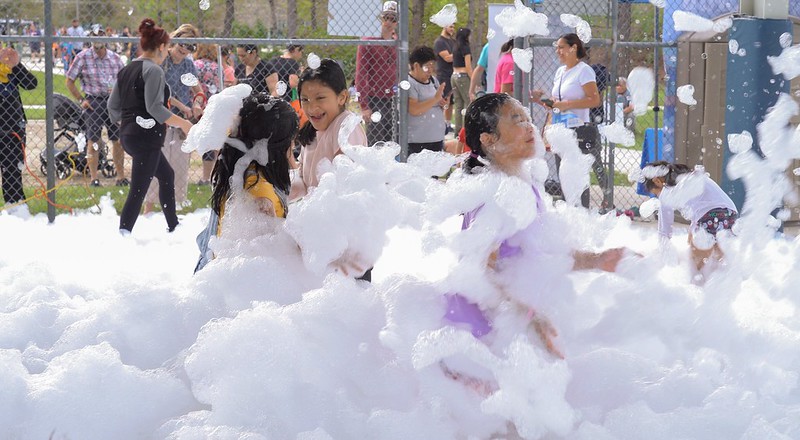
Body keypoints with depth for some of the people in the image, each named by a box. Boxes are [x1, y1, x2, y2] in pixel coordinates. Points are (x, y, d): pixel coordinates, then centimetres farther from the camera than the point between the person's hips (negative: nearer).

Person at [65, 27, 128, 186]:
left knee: (118, 140, 5)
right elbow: (69, 81, 2)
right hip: (93, 101, -3)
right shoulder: (82, 57, -2)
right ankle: (93, 178, 3)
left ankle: (121, 176, 13)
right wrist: (80, 100, -4)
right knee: (93, 140, -2)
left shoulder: (115, 58, 8)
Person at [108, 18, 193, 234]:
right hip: (147, 136, -10)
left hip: (129, 135, 10)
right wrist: (183, 123, -14)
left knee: (167, 175, 25)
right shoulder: (153, 70, -13)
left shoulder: (127, 70, 12)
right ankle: (123, 233, -16)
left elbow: (113, 107, 13)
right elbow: (155, 108, -22)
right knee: (138, 190, -10)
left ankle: (173, 226, 34)